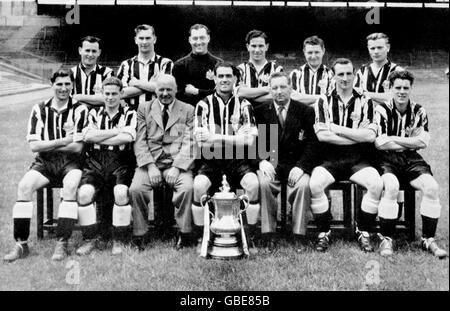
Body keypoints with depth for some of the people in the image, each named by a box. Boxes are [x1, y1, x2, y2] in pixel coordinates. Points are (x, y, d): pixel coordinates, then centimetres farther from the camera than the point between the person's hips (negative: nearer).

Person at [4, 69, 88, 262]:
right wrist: (64, 141, -9)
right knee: (24, 185, -24)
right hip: (44, 163, 3)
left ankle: (62, 244, -27)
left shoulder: (79, 109, 0)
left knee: (71, 185, -33)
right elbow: (34, 145, 0)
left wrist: (47, 144, -4)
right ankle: (21, 244, -18)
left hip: (70, 162, -2)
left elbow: (77, 147, -6)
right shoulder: (39, 109, 9)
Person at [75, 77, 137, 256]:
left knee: (121, 192, -31)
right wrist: (118, 131, -5)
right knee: (84, 192, -26)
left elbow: (127, 138, -10)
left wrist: (97, 138, -5)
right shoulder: (94, 114, 17)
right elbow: (88, 135, -3)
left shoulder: (129, 114, 10)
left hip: (120, 163, -2)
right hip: (95, 163, 2)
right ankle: (89, 240, -7)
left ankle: (118, 241, -14)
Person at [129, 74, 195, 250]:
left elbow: (189, 143, 2)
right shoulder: (144, 108, 15)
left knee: (187, 188, -30)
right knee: (135, 189, -26)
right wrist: (150, 166, -10)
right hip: (149, 162, 1)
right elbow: (140, 141, 5)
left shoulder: (188, 110, 12)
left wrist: (176, 167, -13)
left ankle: (184, 234, -16)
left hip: (178, 163, -1)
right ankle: (138, 235, -12)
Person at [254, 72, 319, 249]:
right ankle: (268, 234, -21)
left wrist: (301, 166, -15)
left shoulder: (305, 111, 9)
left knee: (303, 185, -31)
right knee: (263, 183, -32)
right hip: (270, 164, 0)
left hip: (296, 165, 0)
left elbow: (312, 143, 1)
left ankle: (298, 235, -20)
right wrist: (262, 161, -15)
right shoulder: (260, 112, 12)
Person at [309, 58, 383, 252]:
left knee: (376, 183, -27)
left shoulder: (365, 102, 9)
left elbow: (370, 136, -6)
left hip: (358, 162, 1)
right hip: (329, 161, 0)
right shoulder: (323, 103, 8)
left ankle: (364, 233, -8)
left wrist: (338, 129, -8)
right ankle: (323, 233, -10)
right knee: (315, 184, -30)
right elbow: (321, 134, -8)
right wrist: (358, 135, -7)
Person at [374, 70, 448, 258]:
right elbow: (380, 142, -12)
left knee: (432, 187, -22)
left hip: (411, 160, 4)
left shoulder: (419, 112, 9)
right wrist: (410, 142, -6)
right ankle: (386, 239, -19)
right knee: (391, 186, -33)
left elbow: (423, 142, -1)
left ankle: (428, 240, -7)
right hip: (386, 159, -3)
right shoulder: (382, 111, -1)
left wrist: (394, 139, -6)